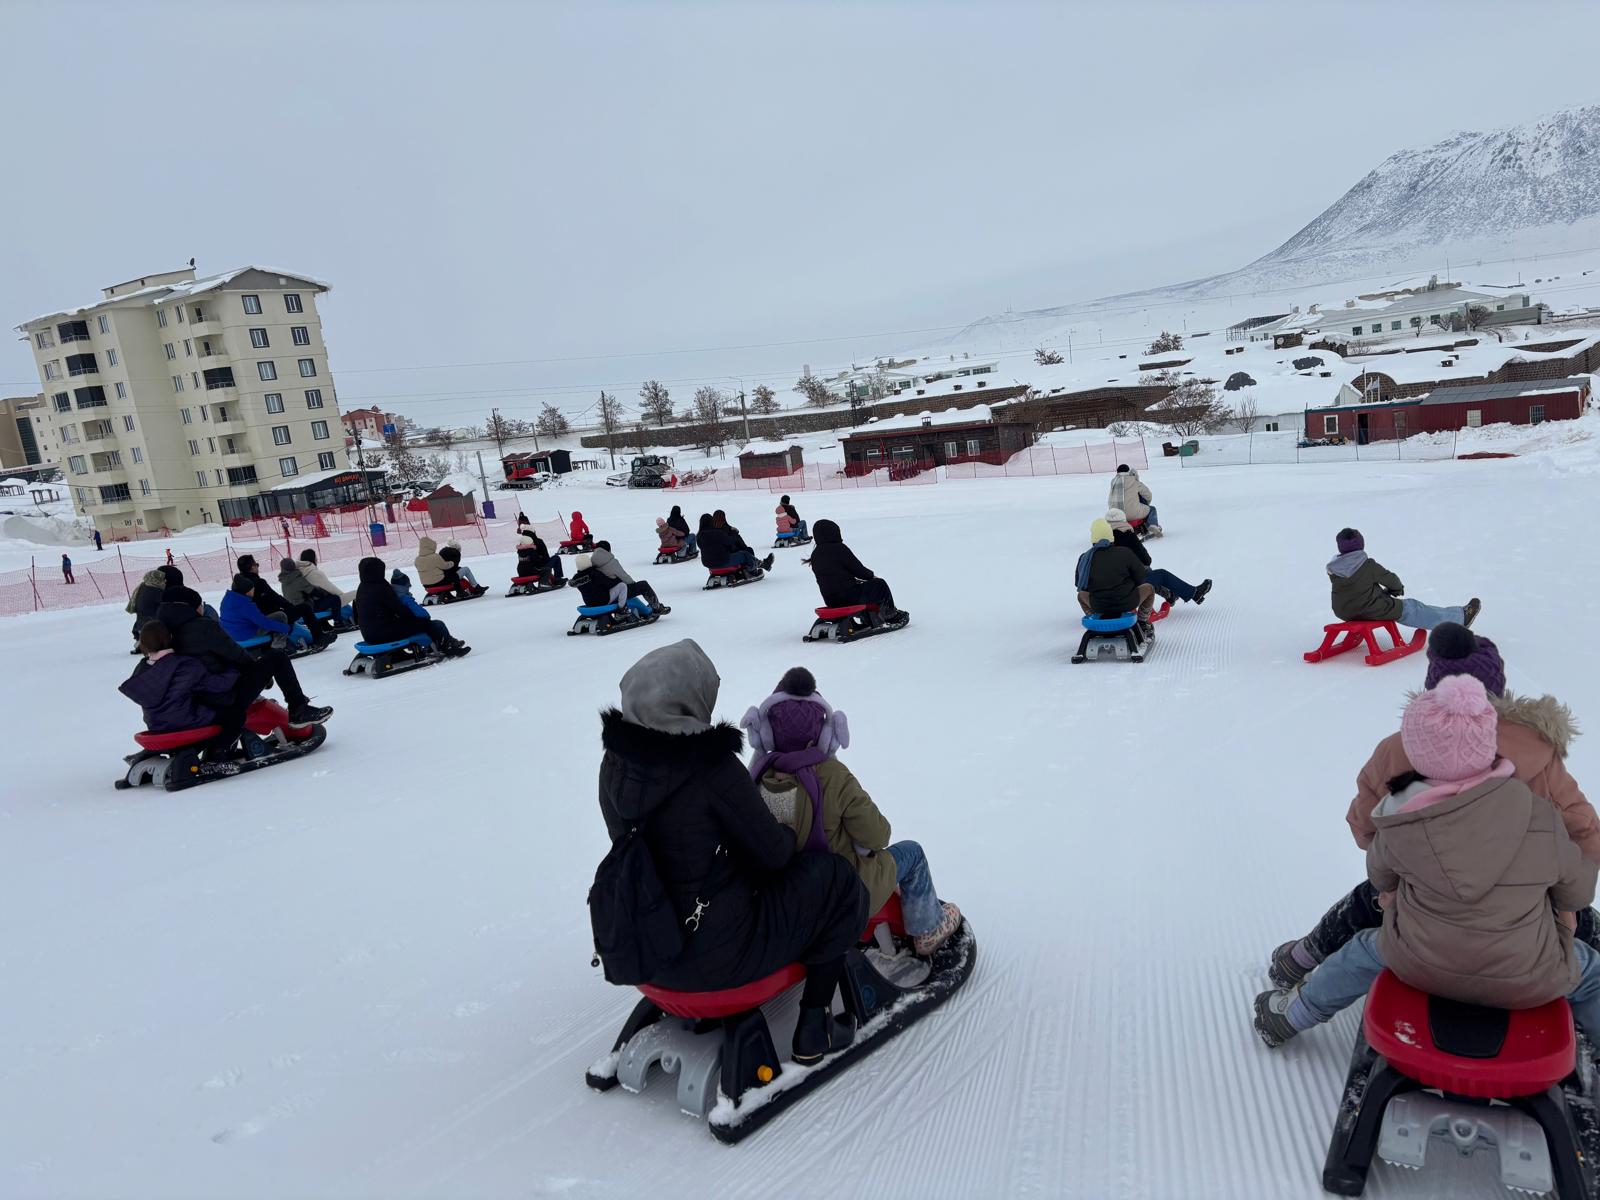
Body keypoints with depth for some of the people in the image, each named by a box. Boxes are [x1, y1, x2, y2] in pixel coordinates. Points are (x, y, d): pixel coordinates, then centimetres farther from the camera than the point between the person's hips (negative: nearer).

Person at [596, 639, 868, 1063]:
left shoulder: (615, 763, -5)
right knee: (836, 883, 6)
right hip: (714, 956, -7)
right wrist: (790, 836, 8)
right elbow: (772, 853, -14)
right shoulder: (711, 766, -25)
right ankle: (813, 1031, 12)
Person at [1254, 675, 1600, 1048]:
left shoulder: (1400, 828, -18)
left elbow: (1380, 877, 3)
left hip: (1419, 967, 0)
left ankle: (1292, 1015, 43)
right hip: (1526, 983, 0)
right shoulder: (1541, 815, -18)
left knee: (1365, 950, 29)